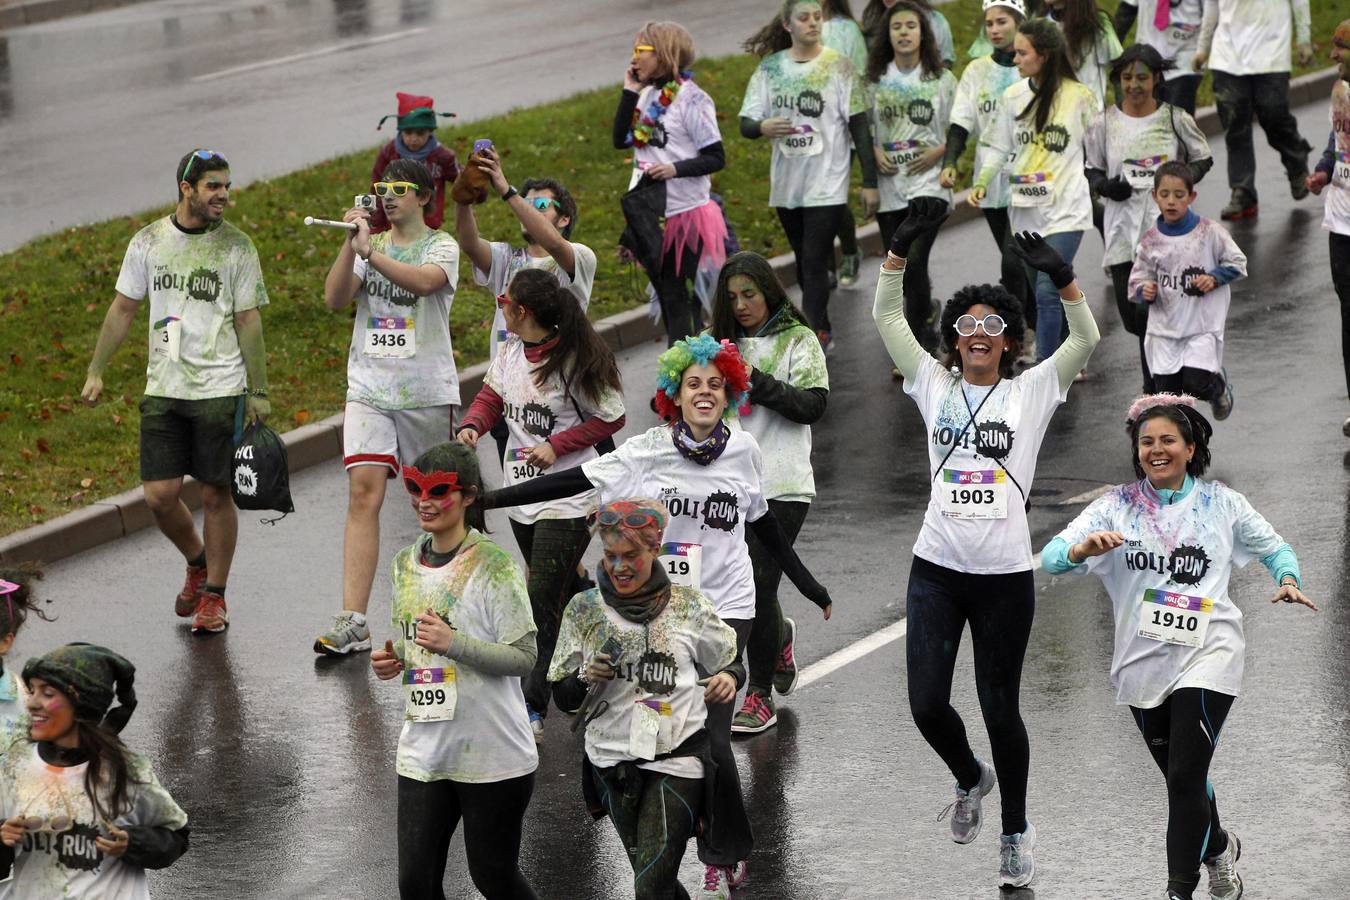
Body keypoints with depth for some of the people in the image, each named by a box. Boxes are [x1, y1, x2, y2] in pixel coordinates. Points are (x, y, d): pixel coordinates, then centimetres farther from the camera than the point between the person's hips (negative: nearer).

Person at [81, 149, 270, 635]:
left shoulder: (236, 246, -1)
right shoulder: (149, 241, 5)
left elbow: (248, 321, 0)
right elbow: (123, 308, 12)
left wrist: (259, 392, -3)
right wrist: (96, 371, 8)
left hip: (220, 388, -2)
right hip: (163, 389, 2)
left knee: (216, 494, 0)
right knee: (159, 494, 0)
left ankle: (214, 596, 14)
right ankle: (197, 562, 28)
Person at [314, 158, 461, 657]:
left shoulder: (441, 246, 0)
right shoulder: (367, 245, 11)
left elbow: (423, 281, -23)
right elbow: (334, 298, -3)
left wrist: (368, 250, -29)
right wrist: (350, 242, -13)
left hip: (427, 391, -2)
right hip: (369, 387, 2)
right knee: (364, 492, -11)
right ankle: (352, 622, -16)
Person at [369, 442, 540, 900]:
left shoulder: (495, 565, -12)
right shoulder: (404, 565, 9)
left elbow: (523, 657, -14)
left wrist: (453, 643, -26)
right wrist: (392, 661, 0)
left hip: (492, 754, -5)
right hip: (423, 753, 5)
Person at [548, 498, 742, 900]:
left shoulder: (688, 604, -2)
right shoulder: (584, 610, 1)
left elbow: (730, 663, 11)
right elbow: (563, 698, 5)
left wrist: (728, 678, -13)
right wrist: (586, 679, -17)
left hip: (676, 759, -3)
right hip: (613, 761, 3)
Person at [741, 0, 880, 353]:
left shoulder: (838, 67, -4)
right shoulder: (770, 68, 3)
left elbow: (859, 126, -3)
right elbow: (745, 124, 2)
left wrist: (869, 181, -6)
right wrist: (763, 127, -23)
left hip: (826, 186, -4)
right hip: (786, 184, 4)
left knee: (815, 265, -11)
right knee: (804, 263, 15)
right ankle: (823, 331, 29)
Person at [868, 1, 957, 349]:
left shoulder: (942, 80, 1)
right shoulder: (875, 79, 5)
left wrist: (938, 152, -10)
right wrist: (874, 152, -6)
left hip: (928, 180, -3)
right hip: (889, 184, 3)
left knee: (915, 259, -18)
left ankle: (917, 334, -7)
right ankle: (925, 314, 35)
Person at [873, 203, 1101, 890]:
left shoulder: (1030, 392, 4)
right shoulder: (934, 385, 8)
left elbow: (1086, 339, -7)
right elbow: (887, 316, 5)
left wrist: (1061, 277, -22)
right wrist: (901, 248, -7)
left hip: (1005, 575, -2)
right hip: (936, 568, 2)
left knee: (1000, 709, 4)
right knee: (926, 705, -1)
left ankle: (1016, 829, 22)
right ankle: (970, 777, 31)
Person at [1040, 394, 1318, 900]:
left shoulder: (1221, 503, 4)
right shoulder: (1118, 507, 3)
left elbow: (1273, 547, 16)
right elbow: (1051, 558, -6)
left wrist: (1288, 581, -6)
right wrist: (1082, 549, -29)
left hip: (1206, 658, -3)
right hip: (1143, 663, 3)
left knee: (1186, 776, -12)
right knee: (1178, 777, 16)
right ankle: (1218, 848, 44)